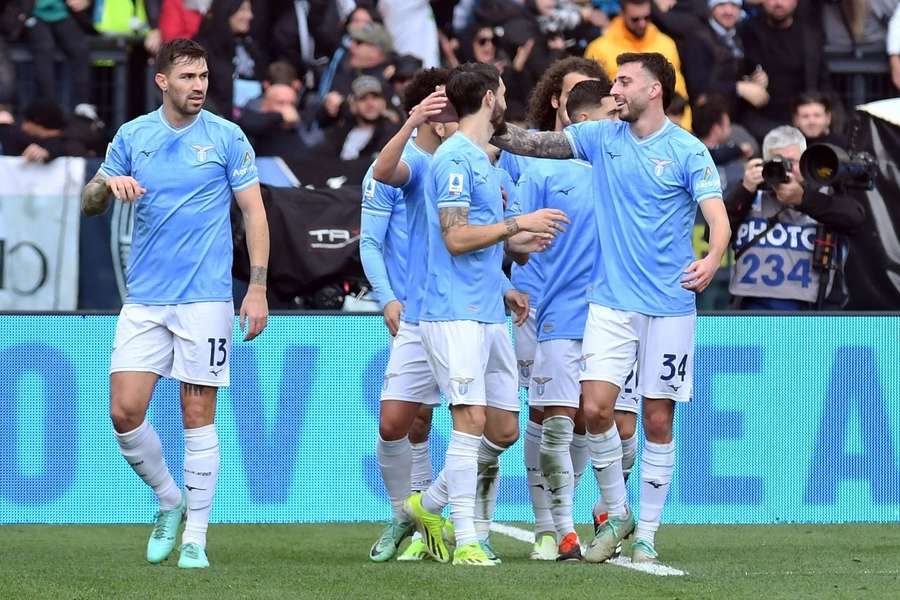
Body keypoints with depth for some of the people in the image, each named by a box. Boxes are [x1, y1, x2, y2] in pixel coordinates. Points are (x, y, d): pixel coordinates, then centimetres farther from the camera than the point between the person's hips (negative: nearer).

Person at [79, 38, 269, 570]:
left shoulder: (227, 138, -1)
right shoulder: (132, 136, 7)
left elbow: (254, 212, 0)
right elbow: (90, 205, 12)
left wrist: (258, 289, -8)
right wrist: (108, 184, -13)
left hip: (205, 297, -3)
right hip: (144, 300, 3)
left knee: (198, 416, -2)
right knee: (125, 411, -5)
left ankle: (196, 539, 4)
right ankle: (170, 501, 18)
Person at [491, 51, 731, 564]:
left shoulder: (688, 151, -4)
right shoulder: (602, 138, 8)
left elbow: (718, 218, -13)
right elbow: (534, 143, 4)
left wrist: (712, 260, -32)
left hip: (670, 305, -3)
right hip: (611, 300, 3)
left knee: (658, 421, 1)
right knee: (596, 407, -9)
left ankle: (647, 535, 10)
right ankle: (616, 513, 11)